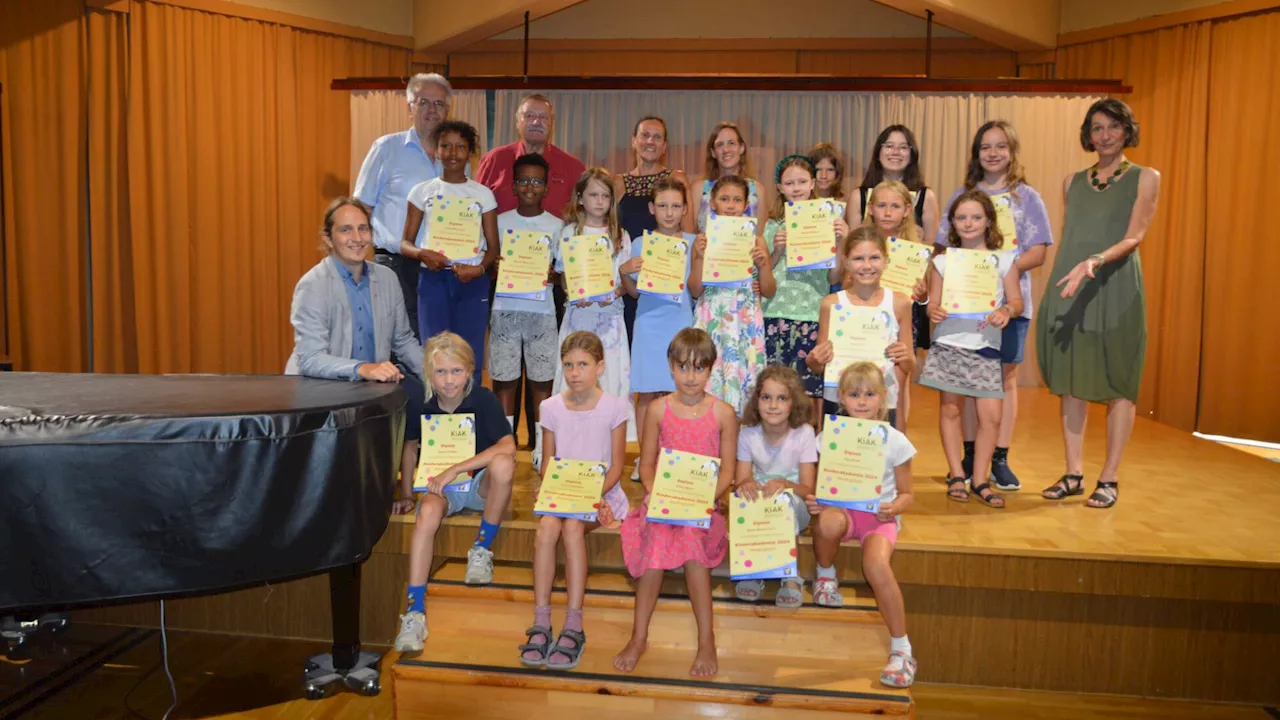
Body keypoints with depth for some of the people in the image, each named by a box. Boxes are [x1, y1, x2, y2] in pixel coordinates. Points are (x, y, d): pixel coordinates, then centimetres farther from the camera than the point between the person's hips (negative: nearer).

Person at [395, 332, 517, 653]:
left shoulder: (483, 399, -14)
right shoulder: (422, 407, -6)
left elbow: (507, 447, -26)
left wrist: (455, 469, -27)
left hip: (480, 484, -1)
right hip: (441, 487, 1)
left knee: (503, 465, -35)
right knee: (427, 513, -34)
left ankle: (482, 550, -13)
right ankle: (415, 610, -30)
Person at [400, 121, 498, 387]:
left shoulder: (483, 194, 7)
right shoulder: (422, 191, 8)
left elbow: (493, 247, 6)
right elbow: (405, 243, 7)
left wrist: (480, 268, -15)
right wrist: (421, 254, -16)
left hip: (472, 281, 0)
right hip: (433, 278, 0)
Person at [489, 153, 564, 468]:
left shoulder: (556, 226, 5)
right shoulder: (500, 222, 6)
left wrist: (551, 275, -14)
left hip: (542, 312, 0)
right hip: (505, 309, 1)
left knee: (541, 379, 3)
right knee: (504, 378, 3)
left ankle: (541, 445, 13)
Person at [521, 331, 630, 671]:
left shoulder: (614, 407, -2)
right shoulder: (552, 407, 5)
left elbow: (616, 465, -2)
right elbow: (547, 461, 9)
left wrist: (595, 495, -17)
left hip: (600, 492, -2)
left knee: (572, 526, -32)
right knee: (547, 526, -29)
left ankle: (573, 628, -27)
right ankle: (541, 625, -26)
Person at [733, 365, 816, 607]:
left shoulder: (804, 433, -14)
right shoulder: (747, 433, -9)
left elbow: (808, 489, -15)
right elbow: (740, 482, -10)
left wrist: (785, 484, -38)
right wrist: (745, 485, -36)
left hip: (794, 509, -1)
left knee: (787, 499, -36)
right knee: (747, 498, -33)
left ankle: (791, 577, -21)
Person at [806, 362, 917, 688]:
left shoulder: (895, 441, -3)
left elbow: (907, 494, 4)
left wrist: (895, 507, -19)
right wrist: (813, 500, -18)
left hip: (879, 516, -1)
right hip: (841, 508, 1)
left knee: (876, 563, -33)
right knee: (828, 523, -38)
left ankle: (902, 648, -15)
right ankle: (826, 575, -3)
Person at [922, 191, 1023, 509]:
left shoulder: (1003, 260, 5)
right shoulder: (942, 261, 5)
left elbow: (1016, 300, 5)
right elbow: (934, 302, 7)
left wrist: (1006, 311, -17)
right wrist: (934, 312, -16)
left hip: (986, 347, 0)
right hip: (949, 343, 0)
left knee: (992, 414, -4)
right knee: (950, 410, 4)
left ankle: (979, 480, 11)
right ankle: (956, 474, 18)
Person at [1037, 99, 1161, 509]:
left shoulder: (1145, 178, 4)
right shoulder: (1072, 182, 15)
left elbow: (1134, 237, -8)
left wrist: (1095, 262, -25)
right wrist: (1059, 284, 10)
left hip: (1115, 291, -4)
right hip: (1067, 291, 4)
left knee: (1117, 386, -1)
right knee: (1071, 382, 5)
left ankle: (1109, 480, 7)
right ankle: (1074, 474, 13)